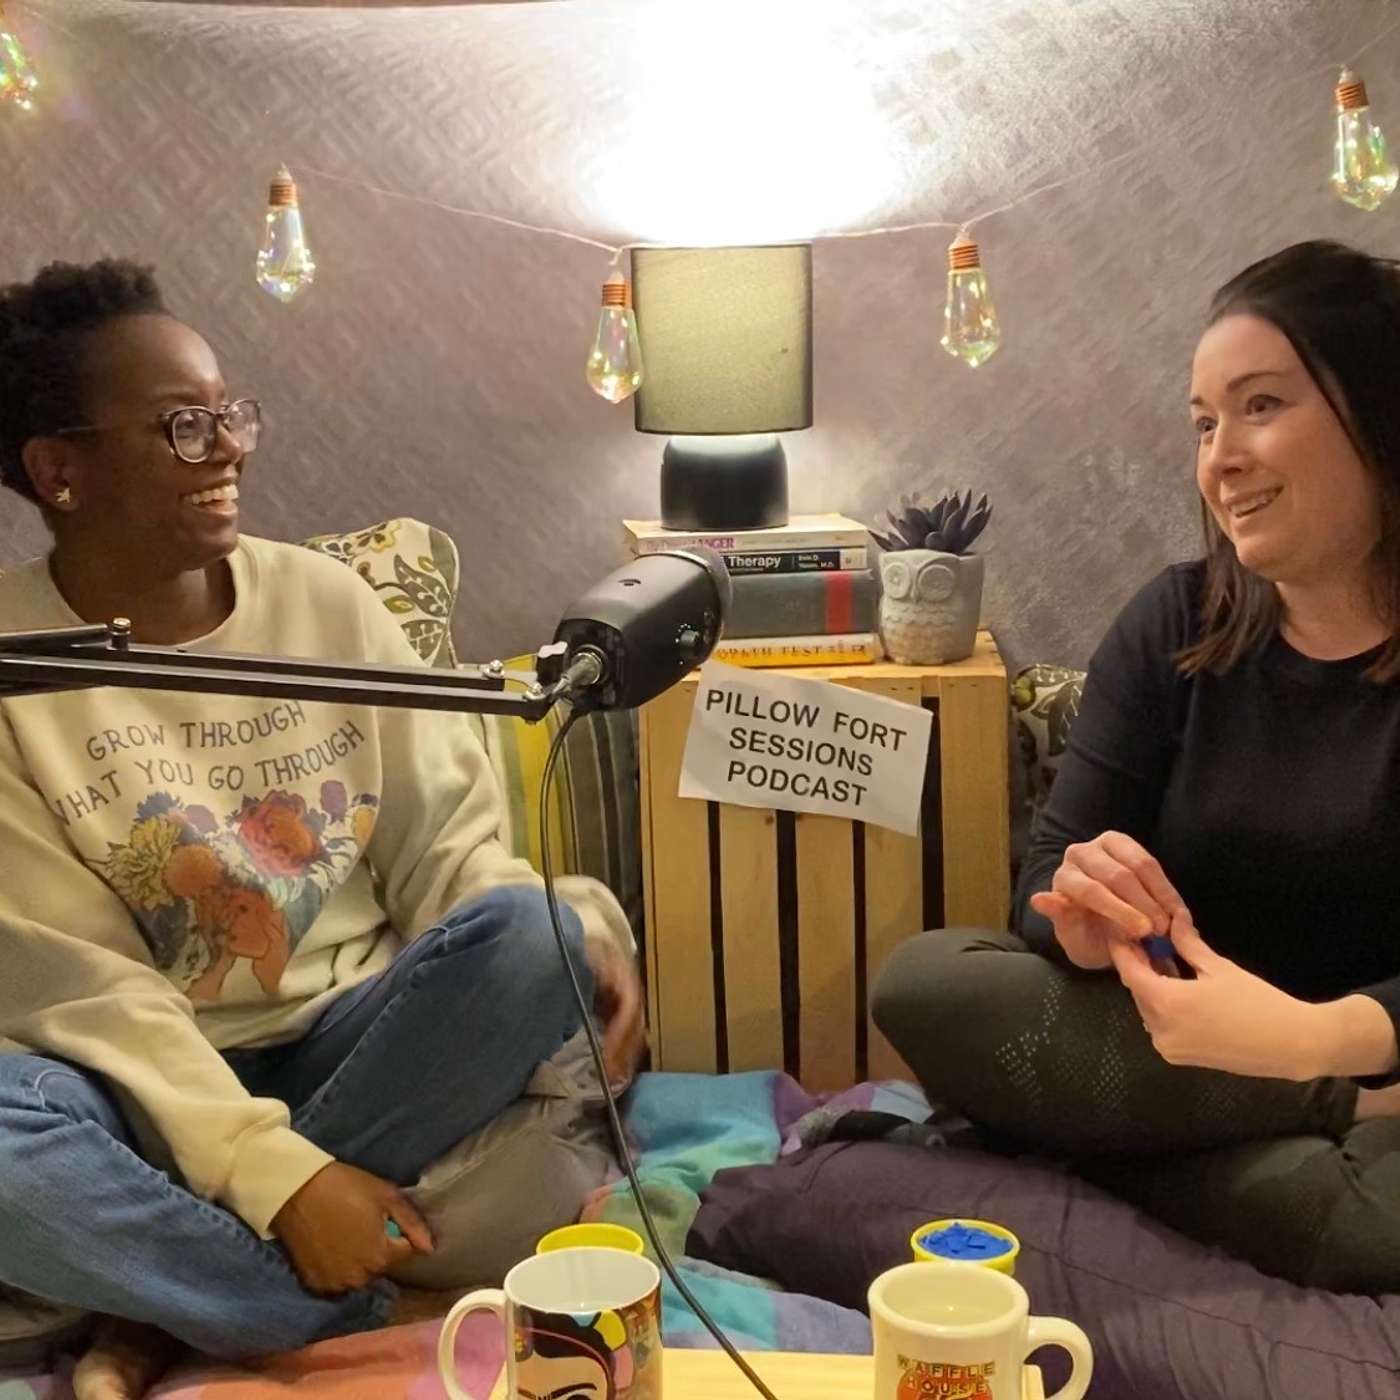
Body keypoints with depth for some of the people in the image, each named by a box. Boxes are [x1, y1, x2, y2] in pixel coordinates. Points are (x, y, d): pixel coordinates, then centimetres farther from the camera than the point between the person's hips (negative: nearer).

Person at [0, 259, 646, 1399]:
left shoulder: (325, 601, 0)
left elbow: (446, 848, 1)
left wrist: (580, 928, -23)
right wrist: (275, 1172, -25)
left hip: (350, 1043, 4)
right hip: (153, 1083, -3)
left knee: (525, 932, -27)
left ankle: (182, 1306, -18)